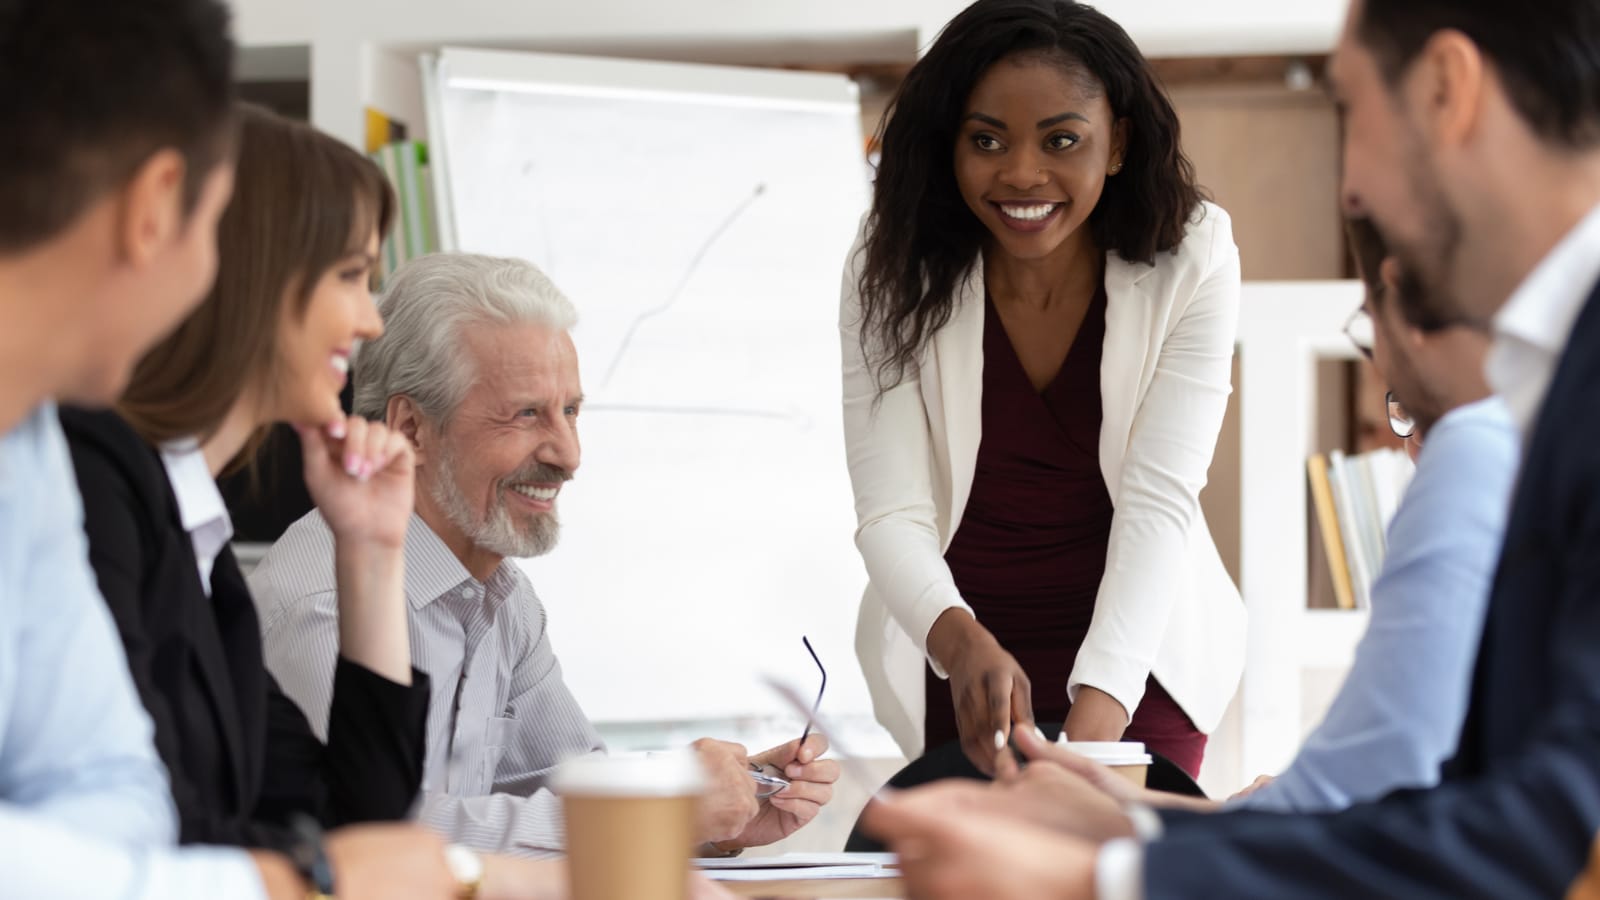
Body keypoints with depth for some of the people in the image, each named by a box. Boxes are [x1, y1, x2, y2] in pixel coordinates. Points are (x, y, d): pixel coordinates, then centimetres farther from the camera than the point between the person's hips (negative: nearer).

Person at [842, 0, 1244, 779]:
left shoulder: (1189, 261, -15)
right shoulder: (894, 270, -14)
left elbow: (1158, 501, -21)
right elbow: (891, 514, -20)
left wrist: (1095, 715, -35)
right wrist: (962, 644, -42)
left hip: (1135, 653, 0)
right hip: (956, 656, 1)